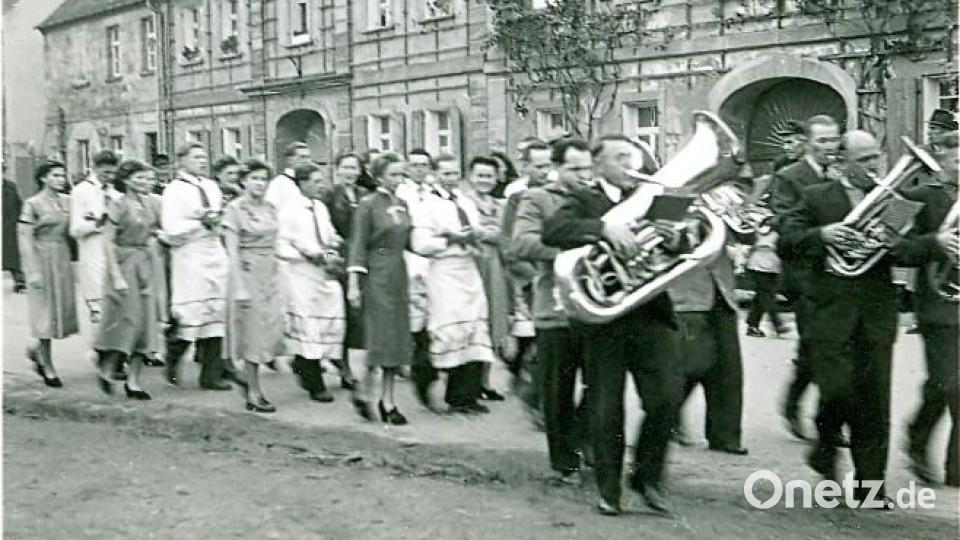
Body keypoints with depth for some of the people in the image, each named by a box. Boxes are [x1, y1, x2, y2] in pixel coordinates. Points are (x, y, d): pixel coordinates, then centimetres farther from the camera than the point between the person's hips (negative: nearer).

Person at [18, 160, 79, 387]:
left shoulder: (67, 202, 9)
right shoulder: (33, 203, -6)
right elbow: (25, 239, -9)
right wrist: (33, 271, -15)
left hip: (63, 259, 6)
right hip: (43, 260, -6)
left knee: (64, 309, 6)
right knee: (46, 312, 0)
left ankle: (36, 349, 30)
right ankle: (48, 368, 11)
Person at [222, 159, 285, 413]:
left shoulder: (270, 209, 10)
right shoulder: (235, 208, -7)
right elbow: (232, 251, -11)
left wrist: (279, 278, 10)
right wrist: (240, 287, -16)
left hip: (270, 275, 6)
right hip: (247, 274, -6)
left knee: (267, 330, 7)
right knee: (252, 331, 0)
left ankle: (249, 380, 26)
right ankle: (254, 394, 9)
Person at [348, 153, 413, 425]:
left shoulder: (403, 204, 12)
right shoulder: (368, 204, -6)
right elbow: (358, 245, -9)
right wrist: (353, 283, -13)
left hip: (400, 275, 6)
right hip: (377, 275, -6)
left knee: (398, 338, 6)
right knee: (381, 336, -7)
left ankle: (387, 400, 14)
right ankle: (365, 393, 8)